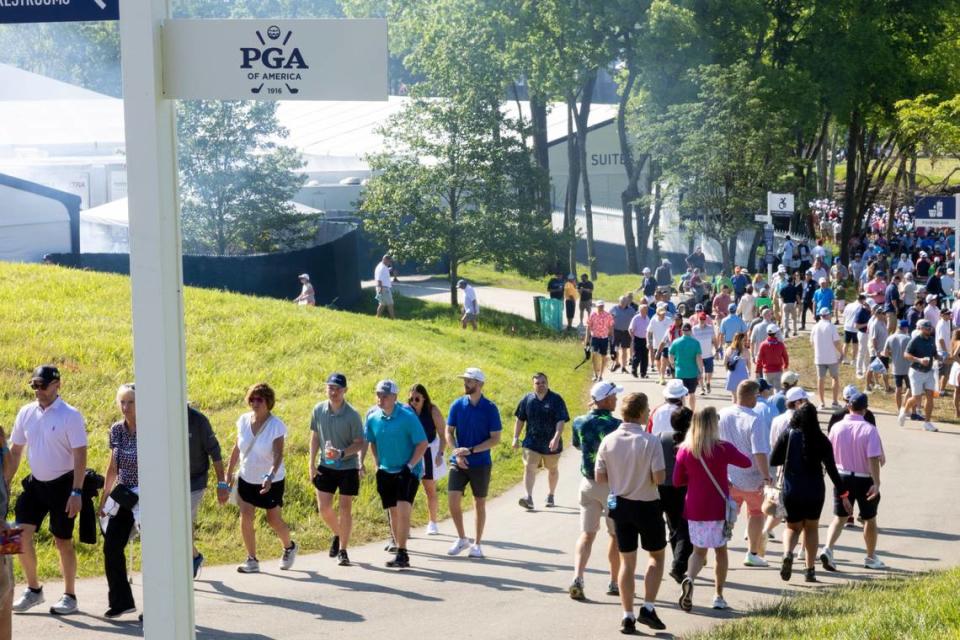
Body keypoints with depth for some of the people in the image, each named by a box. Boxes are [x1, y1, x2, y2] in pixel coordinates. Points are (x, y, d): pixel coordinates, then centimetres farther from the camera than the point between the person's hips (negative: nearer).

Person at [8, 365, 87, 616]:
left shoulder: (70, 416, -12)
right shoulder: (26, 413, 3)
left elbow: (80, 456, -14)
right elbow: (15, 451, 12)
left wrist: (76, 493, -20)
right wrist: (4, 484, 7)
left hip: (62, 484, -5)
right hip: (35, 483, 5)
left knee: (63, 541, 4)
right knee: (21, 535, -5)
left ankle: (69, 597, 18)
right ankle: (33, 589, 12)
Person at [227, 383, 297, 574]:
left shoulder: (276, 426, -18)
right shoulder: (244, 420, -4)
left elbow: (278, 454, -26)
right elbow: (237, 449, 8)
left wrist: (270, 476, -41)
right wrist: (229, 472, 9)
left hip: (272, 481, -4)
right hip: (247, 479, 4)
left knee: (274, 521, 3)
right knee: (246, 517, -6)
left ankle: (289, 547, 32)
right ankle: (252, 560, 5)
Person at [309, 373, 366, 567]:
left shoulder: (352, 415, -14)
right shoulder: (318, 410, -3)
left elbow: (360, 443, -10)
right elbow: (315, 437, 7)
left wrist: (342, 453, -27)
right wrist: (312, 464, 4)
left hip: (348, 467, -3)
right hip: (325, 466, 3)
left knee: (345, 509, 2)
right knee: (324, 508, 1)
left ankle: (343, 550, 12)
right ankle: (337, 535, 31)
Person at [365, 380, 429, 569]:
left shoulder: (407, 416, -17)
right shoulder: (372, 416, -2)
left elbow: (422, 443, -12)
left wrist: (410, 466, -16)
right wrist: (377, 464, 10)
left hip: (408, 470, -5)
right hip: (386, 471, 5)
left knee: (403, 509, -18)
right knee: (393, 512, 8)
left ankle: (401, 554, -14)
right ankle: (402, 554, 17)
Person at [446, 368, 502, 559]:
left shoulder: (490, 408, -7)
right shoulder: (457, 405, 1)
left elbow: (495, 439, -8)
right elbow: (449, 432, 6)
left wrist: (471, 450, -17)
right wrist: (457, 453, -12)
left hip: (481, 463, -2)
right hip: (459, 462, 2)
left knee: (480, 504, 6)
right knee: (453, 500, -7)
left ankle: (477, 544, 18)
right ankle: (462, 539, 13)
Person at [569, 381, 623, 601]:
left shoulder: (580, 422, -1)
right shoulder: (616, 425, -17)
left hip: (588, 482, 4)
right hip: (612, 484, -4)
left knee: (587, 534, 8)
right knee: (616, 535, 11)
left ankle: (577, 578, -10)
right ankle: (614, 583, 18)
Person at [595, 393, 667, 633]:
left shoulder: (608, 441, -5)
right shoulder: (650, 441, -18)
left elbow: (600, 477, -2)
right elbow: (659, 478, -20)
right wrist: (645, 473, 1)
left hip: (620, 504, 4)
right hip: (647, 505, -4)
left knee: (627, 560, 11)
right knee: (656, 555, 15)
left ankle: (628, 616, 10)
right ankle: (648, 608, 5)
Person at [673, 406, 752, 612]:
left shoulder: (685, 449, -5)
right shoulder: (723, 448, -12)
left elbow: (677, 481, 1)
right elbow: (747, 463, 6)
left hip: (694, 508, 2)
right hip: (718, 508, -2)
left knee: (699, 550, 13)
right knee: (721, 550, 15)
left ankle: (689, 578, -16)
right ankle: (718, 596, 16)